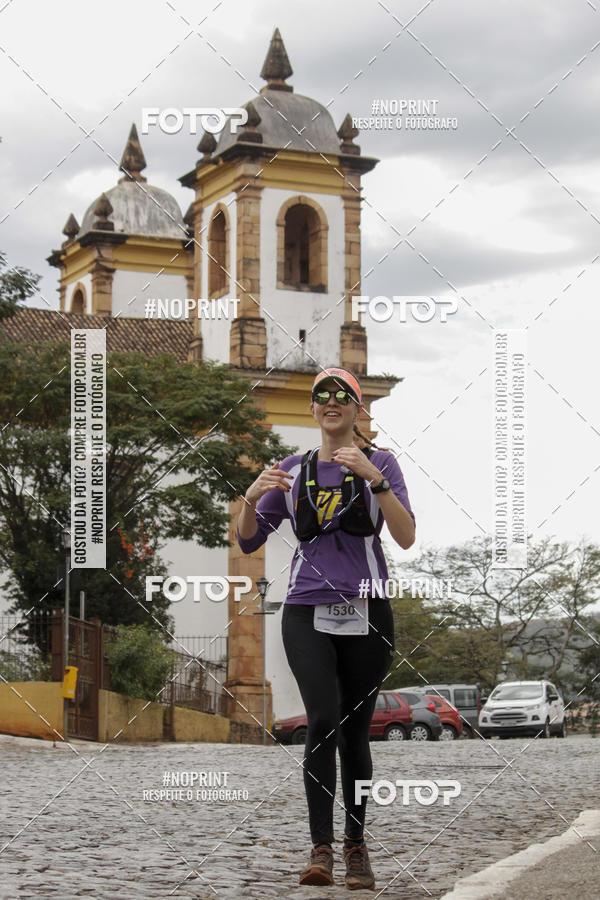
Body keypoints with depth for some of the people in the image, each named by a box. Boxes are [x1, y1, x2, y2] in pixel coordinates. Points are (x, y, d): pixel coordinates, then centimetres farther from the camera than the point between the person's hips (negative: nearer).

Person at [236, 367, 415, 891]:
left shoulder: (380, 463, 5)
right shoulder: (293, 470, 12)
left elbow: (406, 537, -9)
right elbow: (249, 542, 11)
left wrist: (374, 479, -21)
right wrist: (252, 498, -9)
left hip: (365, 612, 0)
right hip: (308, 612, 1)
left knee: (355, 731, 4)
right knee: (323, 720, -18)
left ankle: (357, 847, 18)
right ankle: (321, 849, -17)